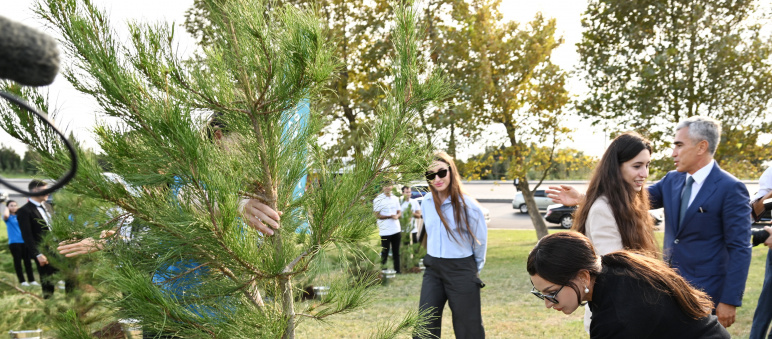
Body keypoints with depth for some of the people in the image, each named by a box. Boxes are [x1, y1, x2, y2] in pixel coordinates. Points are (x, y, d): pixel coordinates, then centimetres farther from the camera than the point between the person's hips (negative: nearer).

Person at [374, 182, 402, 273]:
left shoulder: (395, 199, 11)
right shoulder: (378, 199, -6)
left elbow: (399, 212, 14)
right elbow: (377, 215, -9)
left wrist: (397, 216, -10)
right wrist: (390, 216, -18)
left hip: (396, 230, 5)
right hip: (385, 231, -5)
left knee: (396, 253, 12)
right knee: (385, 253, 2)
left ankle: (397, 271, 20)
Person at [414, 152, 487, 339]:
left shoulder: (467, 205, -15)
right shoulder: (426, 203, 0)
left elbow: (480, 242, -3)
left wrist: (473, 270, 6)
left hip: (461, 271, -4)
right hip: (433, 269, 4)